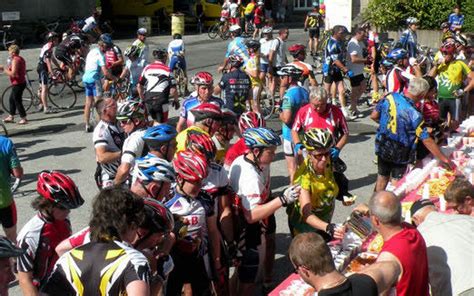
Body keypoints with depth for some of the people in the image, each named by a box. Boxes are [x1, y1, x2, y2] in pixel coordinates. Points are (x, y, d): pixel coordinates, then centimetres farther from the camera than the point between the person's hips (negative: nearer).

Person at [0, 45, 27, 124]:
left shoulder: (15, 60, -18)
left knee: (17, 101, -3)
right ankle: (11, 117, 28)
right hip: (21, 82, 10)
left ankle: (24, 118, 1)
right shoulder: (21, 59, 12)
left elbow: (13, 74, -25)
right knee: (11, 99, 20)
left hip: (18, 84, -10)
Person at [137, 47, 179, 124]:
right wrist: (176, 100, 8)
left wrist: (143, 99, 22)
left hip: (148, 101, 5)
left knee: (156, 121, 25)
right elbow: (173, 90, -9)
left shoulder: (147, 68, 7)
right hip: (161, 101, -5)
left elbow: (139, 86, 10)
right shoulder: (167, 70, -6)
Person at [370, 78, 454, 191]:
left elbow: (374, 116, 0)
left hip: (382, 146, 5)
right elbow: (427, 141, -22)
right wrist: (444, 159, -14)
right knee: (396, 182, 13)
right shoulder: (414, 114, -26)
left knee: (382, 177, 22)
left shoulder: (390, 97, -12)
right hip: (399, 153, -5)